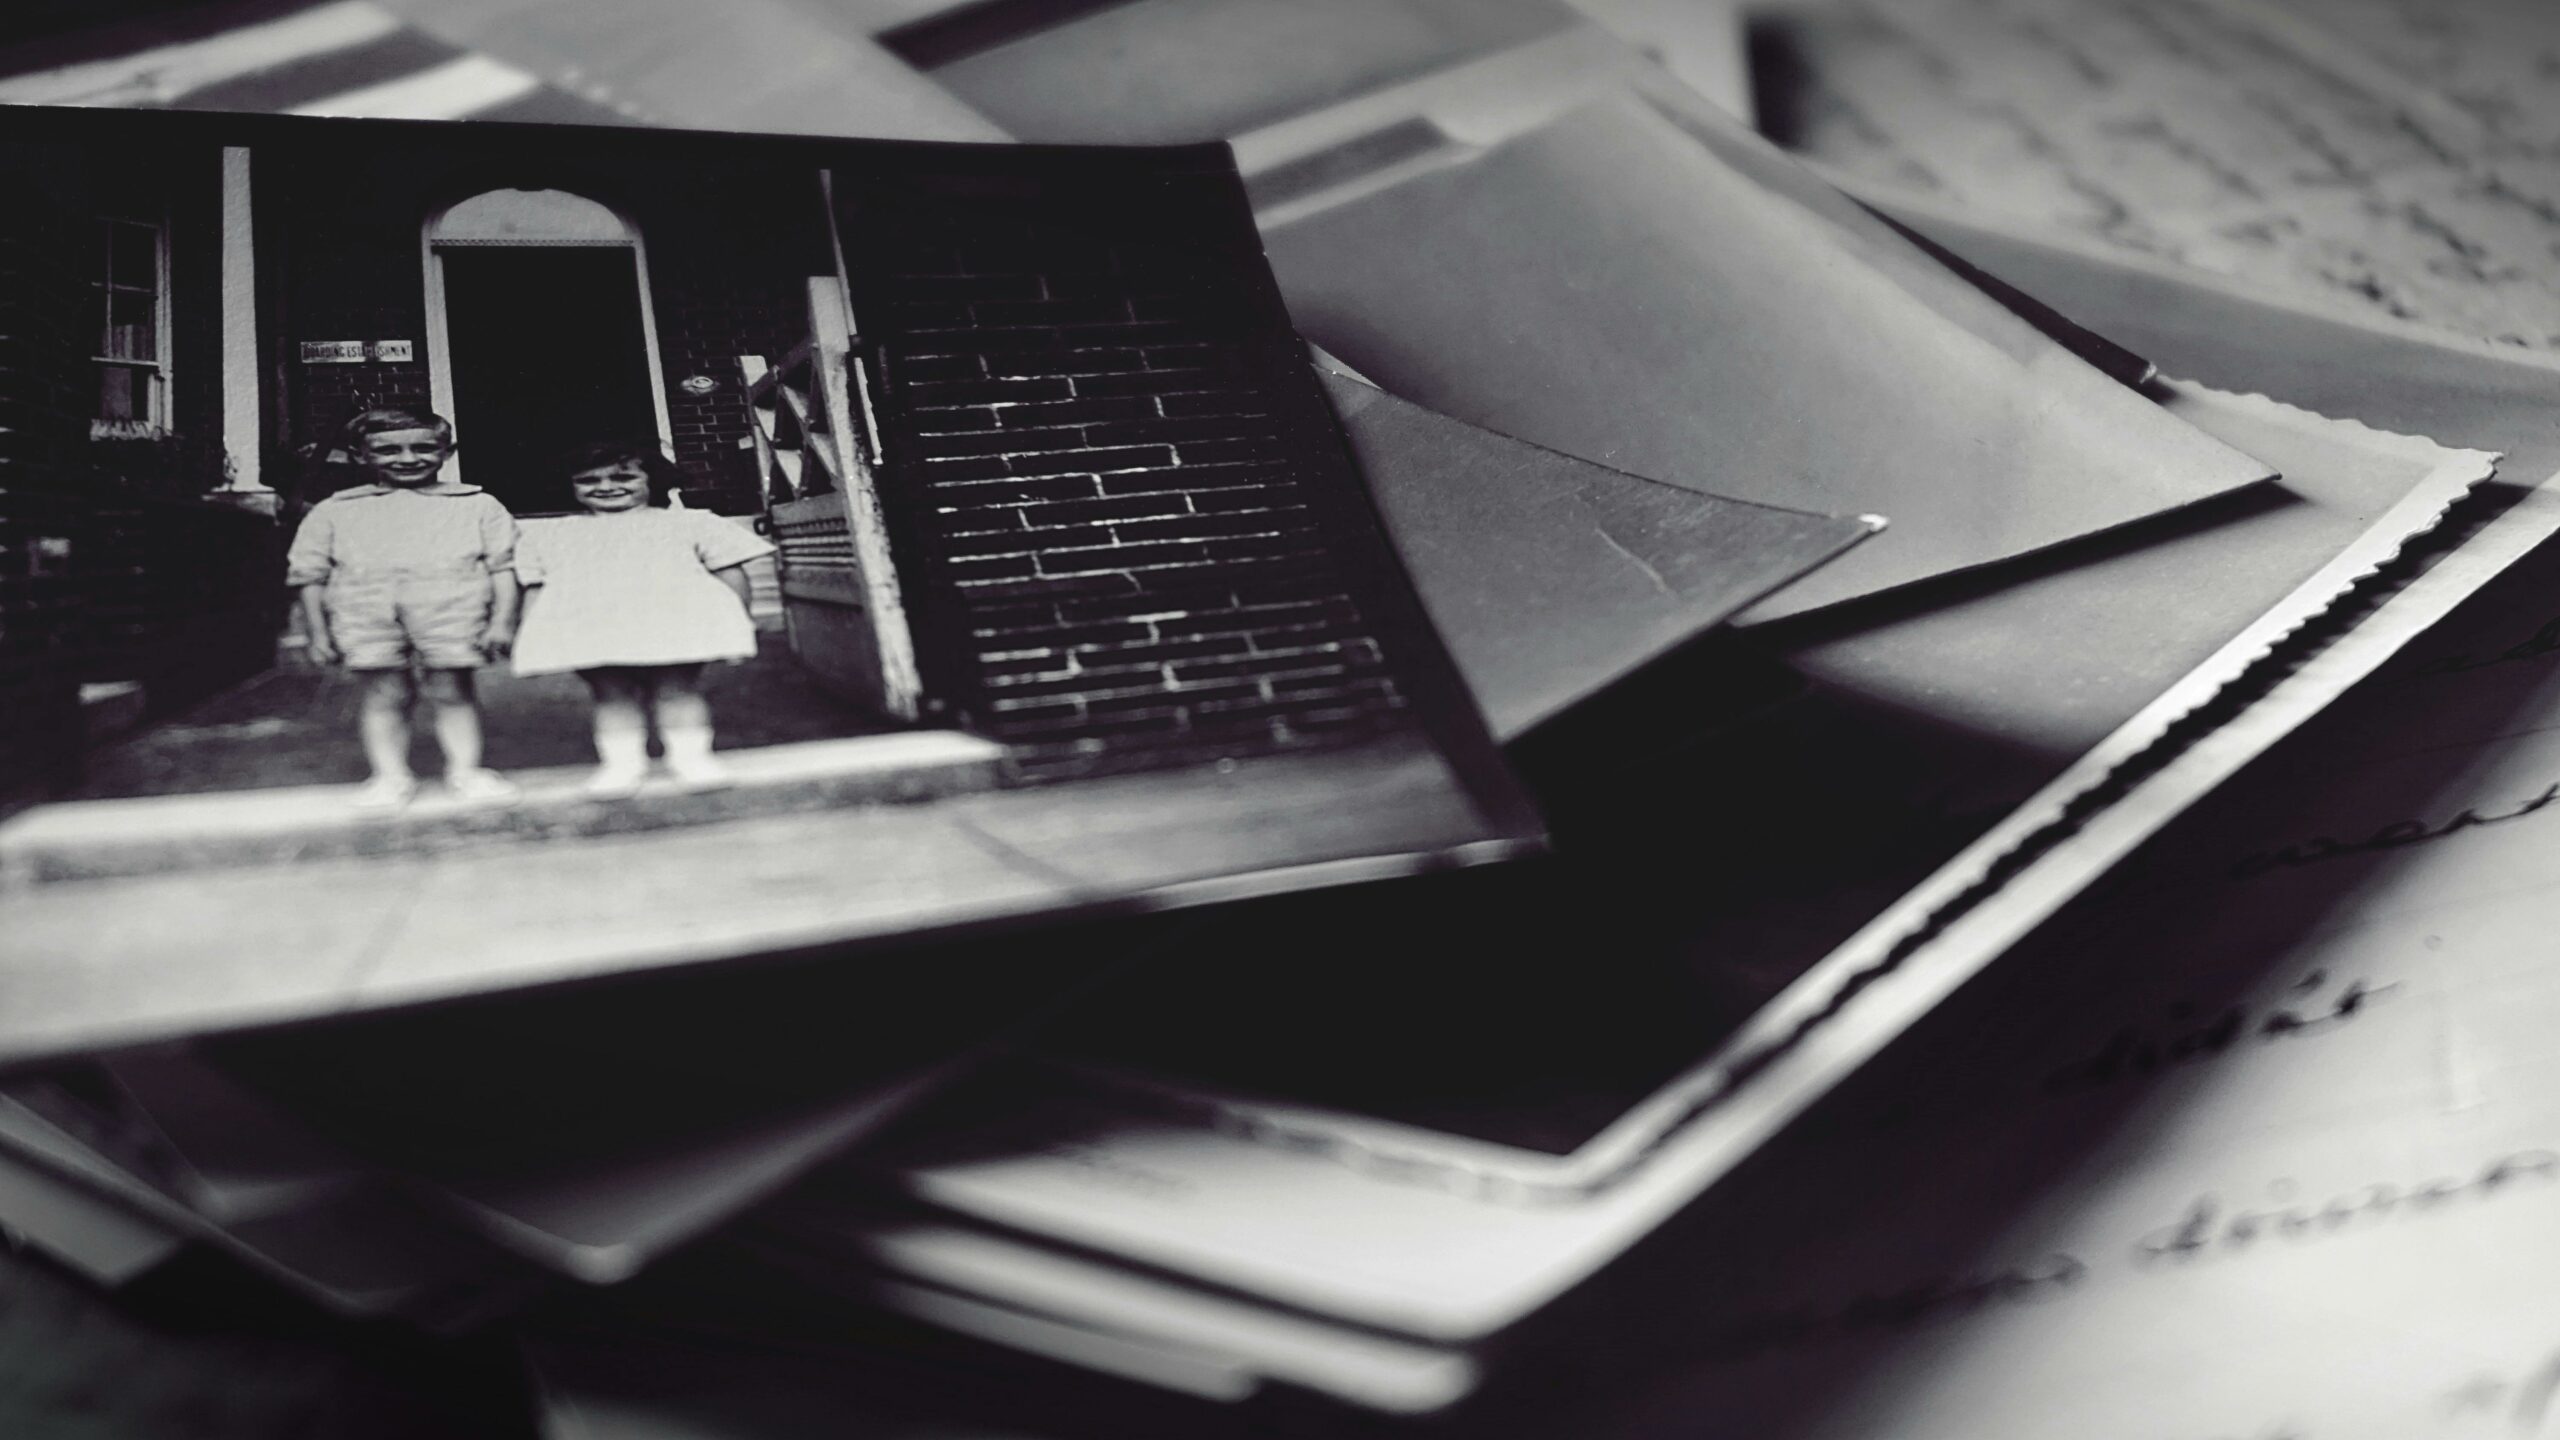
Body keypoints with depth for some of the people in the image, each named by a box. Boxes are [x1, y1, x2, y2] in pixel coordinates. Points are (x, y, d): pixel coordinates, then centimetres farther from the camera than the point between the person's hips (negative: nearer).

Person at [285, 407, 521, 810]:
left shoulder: (477, 505, 9)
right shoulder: (334, 512, 12)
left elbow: (503, 568, 6)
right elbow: (310, 576, 12)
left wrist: (502, 622, -2)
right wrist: (318, 633, 7)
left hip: (452, 614, -1)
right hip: (366, 620, 1)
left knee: (451, 689, -2)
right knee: (385, 693, 0)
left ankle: (465, 768, 9)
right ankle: (389, 775, 9)